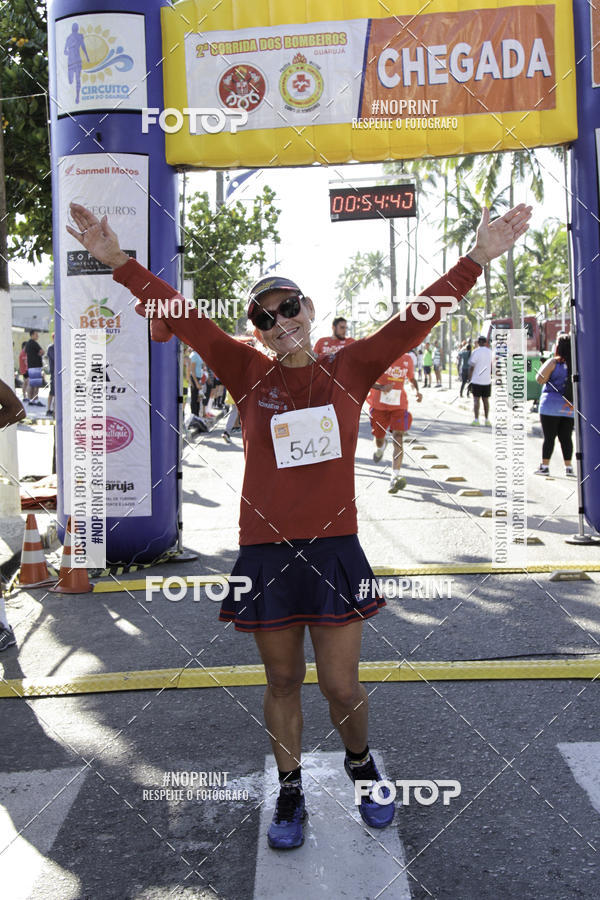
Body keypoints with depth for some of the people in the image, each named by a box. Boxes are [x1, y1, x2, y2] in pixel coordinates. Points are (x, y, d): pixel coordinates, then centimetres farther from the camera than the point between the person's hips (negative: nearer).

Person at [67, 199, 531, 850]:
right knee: (283, 682, 14)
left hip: (333, 550, 0)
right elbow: (184, 319, -4)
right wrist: (118, 261, -10)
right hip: (267, 553, 1)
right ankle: (290, 793, 34)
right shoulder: (248, 374, 2)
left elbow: (414, 320, -2)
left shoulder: (349, 370, 3)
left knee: (341, 685, 6)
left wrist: (478, 258, -8)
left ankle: (360, 764, 37)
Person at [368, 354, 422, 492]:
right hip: (380, 404, -1)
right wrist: (381, 387, -24)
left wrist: (417, 391, -1)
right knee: (379, 438, 13)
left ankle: (395, 476, -24)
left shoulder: (407, 359, 3)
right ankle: (380, 448, 54)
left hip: (399, 404, 1)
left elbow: (412, 378, 20)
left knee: (397, 438, -15)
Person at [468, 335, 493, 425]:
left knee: (476, 400, -2)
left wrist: (470, 378, -1)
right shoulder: (490, 352, 7)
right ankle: (487, 420, 11)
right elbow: (492, 366, 13)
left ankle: (476, 420, -6)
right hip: (487, 380, 4)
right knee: (486, 400, 10)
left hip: (476, 380, -4)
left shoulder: (475, 352, -7)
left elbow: (471, 367, -7)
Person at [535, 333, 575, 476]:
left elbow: (540, 379, -8)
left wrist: (545, 365, 7)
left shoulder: (553, 362, -10)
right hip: (570, 407, 4)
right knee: (566, 437, 9)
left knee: (549, 437, 1)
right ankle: (568, 467, 9)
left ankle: (545, 466, 3)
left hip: (551, 406, -4)